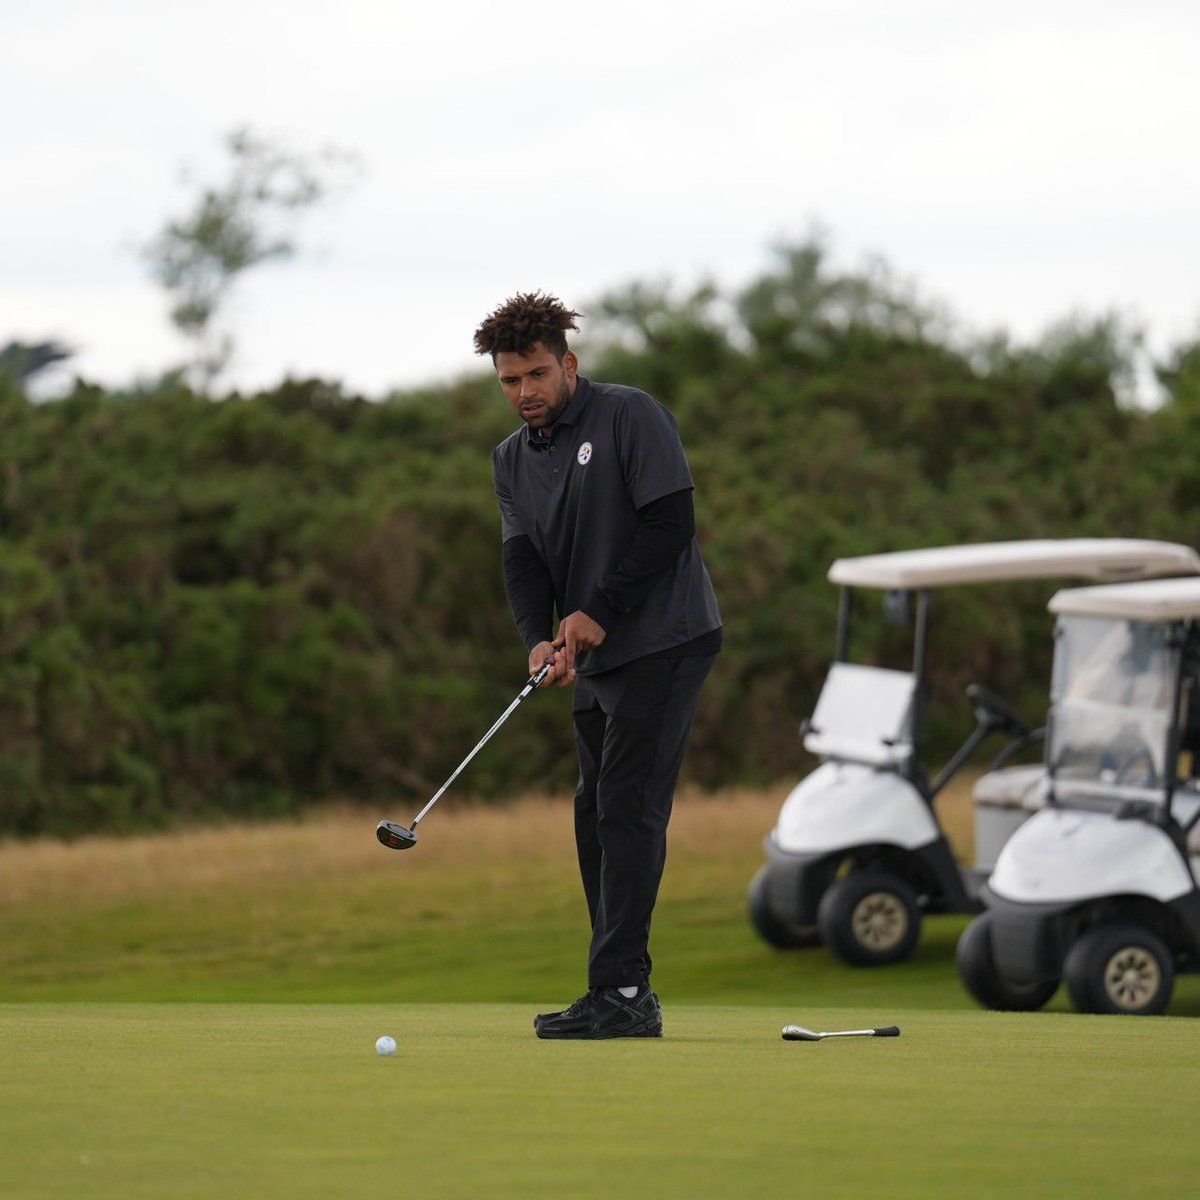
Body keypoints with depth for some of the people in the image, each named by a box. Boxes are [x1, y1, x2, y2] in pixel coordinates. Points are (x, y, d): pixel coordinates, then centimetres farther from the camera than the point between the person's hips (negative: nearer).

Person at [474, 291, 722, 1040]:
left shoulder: (631, 417, -8)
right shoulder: (513, 459, 13)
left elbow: (670, 523, -14)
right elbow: (523, 557, 3)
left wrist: (598, 613, -16)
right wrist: (538, 636, -16)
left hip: (664, 641, -8)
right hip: (597, 659, 8)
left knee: (628, 808, -14)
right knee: (597, 816, 7)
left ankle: (621, 991, -17)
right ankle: (625, 996, 11)